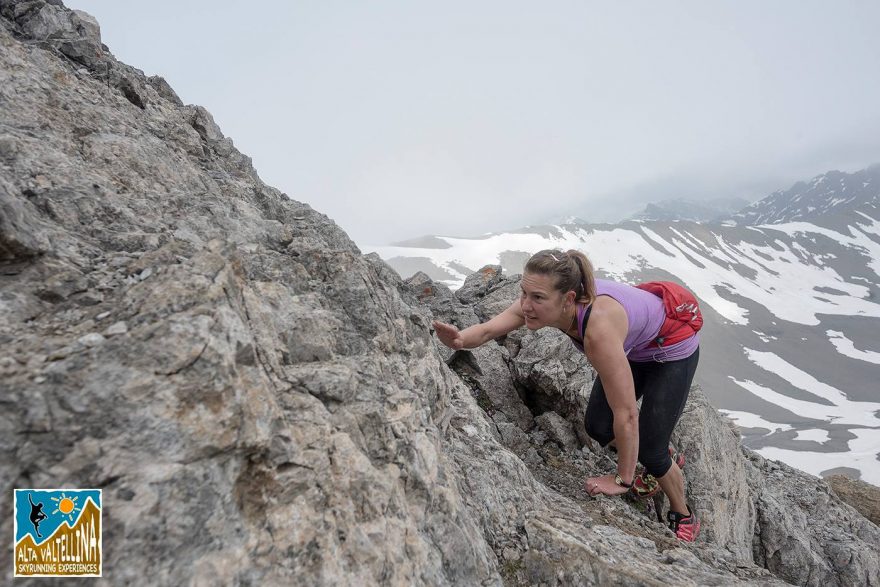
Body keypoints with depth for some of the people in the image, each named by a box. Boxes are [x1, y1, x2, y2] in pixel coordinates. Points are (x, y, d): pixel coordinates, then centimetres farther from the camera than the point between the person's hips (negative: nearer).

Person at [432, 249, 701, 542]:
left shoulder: (598, 327, -45)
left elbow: (626, 414, -37)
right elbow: (487, 329, -21)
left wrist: (623, 479, -25)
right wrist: (460, 339, -44)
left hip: (673, 350, -6)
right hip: (634, 349, 6)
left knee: (650, 449, -5)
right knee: (597, 427, 4)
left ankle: (684, 517, 28)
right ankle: (663, 461, 35)